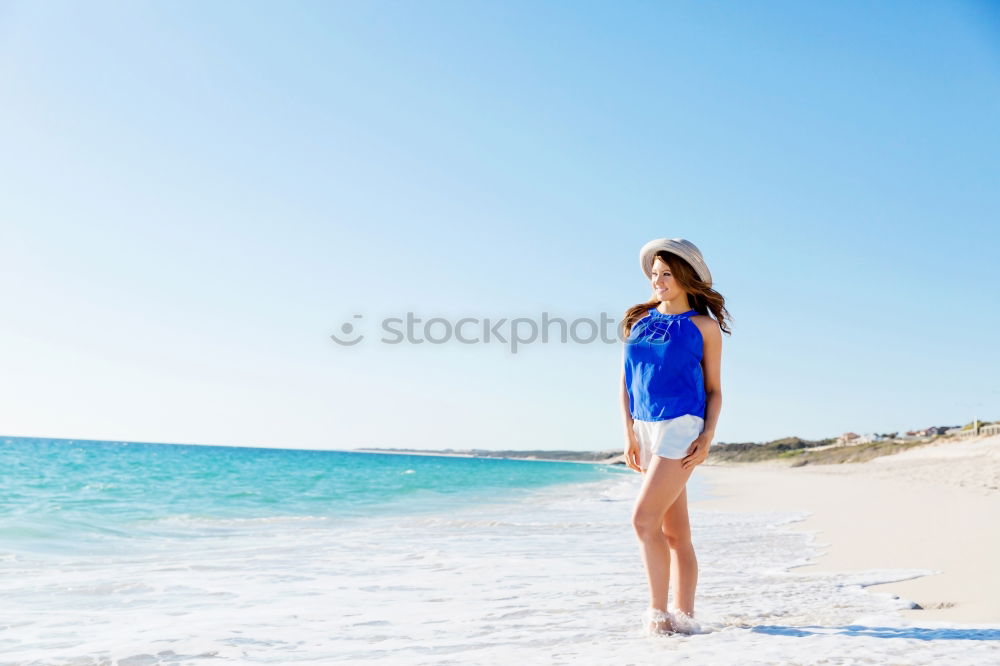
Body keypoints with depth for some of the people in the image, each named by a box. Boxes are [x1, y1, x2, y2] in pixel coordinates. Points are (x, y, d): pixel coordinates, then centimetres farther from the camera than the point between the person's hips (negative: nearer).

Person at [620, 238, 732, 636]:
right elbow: (626, 381, 11)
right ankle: (684, 616, 17)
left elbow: (713, 389, 3)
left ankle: (659, 611, -3)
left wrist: (708, 436, -10)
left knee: (644, 518, -15)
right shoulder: (638, 320, 12)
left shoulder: (704, 326, 2)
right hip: (646, 428, 5)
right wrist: (629, 433, 4)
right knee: (674, 532, 10)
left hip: (681, 426, -5)